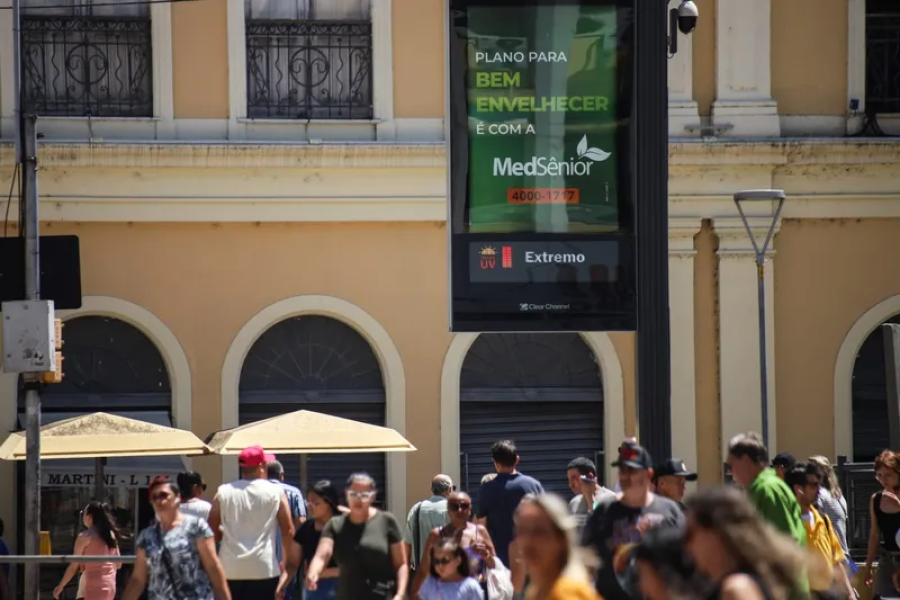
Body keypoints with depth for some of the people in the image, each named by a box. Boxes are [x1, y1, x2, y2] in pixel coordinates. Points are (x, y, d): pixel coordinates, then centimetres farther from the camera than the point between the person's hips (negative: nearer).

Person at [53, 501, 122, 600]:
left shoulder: (85, 536, -8)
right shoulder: (111, 534, 11)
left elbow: (73, 566, -6)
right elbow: (118, 564, 15)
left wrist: (60, 587, 4)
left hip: (95, 588, -8)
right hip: (110, 586, 8)